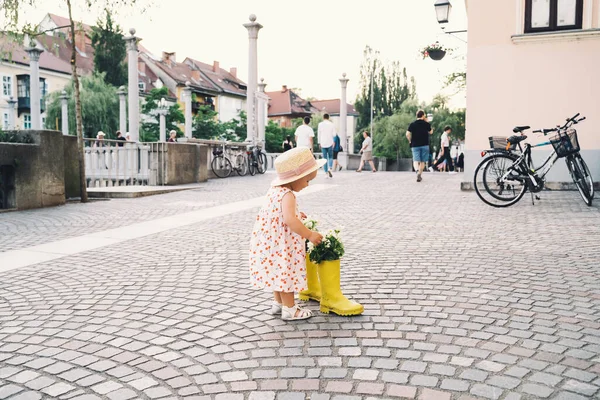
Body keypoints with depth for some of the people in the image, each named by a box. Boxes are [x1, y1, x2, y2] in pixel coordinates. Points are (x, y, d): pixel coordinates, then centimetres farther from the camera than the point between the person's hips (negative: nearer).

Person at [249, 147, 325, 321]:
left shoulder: (276, 188, 5)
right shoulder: (287, 195, -26)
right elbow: (289, 220, -39)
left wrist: (296, 214, 19)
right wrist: (309, 235, -33)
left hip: (270, 241, 10)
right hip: (280, 244, -10)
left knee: (280, 272, 22)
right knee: (286, 272, 3)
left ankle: (278, 303, 34)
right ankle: (289, 310, 15)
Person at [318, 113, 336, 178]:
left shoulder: (320, 124, 0)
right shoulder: (331, 124, -1)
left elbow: (318, 134, 4)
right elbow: (334, 134, -2)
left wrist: (319, 143, 12)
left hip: (323, 143, 1)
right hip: (330, 143, -1)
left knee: (324, 158, 7)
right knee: (330, 157, 10)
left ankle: (326, 172, 5)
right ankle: (329, 168, -14)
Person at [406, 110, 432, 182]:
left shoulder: (412, 124, 0)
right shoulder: (426, 124, -1)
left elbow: (407, 134, -8)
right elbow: (431, 132, 16)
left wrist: (410, 141, 10)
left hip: (415, 145, 0)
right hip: (425, 145, 0)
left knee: (416, 160, -5)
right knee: (423, 161, 11)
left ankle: (417, 171, -33)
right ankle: (419, 174, 11)